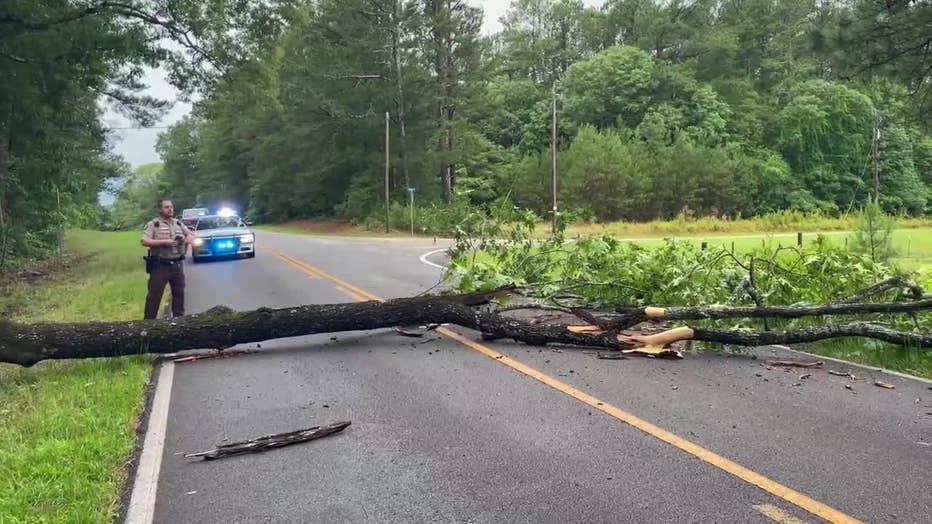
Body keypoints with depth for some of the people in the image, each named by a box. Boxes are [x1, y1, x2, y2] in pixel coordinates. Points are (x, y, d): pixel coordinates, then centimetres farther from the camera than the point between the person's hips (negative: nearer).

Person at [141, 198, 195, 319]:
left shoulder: (178, 223, 12)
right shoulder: (153, 224, -5)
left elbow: (191, 234, 22)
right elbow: (144, 241, -15)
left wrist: (189, 238, -3)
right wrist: (164, 242, -22)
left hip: (177, 264, 5)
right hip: (160, 265, -5)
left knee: (179, 292, 12)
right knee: (154, 294, -2)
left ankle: (179, 317, 24)